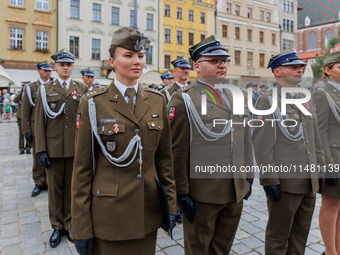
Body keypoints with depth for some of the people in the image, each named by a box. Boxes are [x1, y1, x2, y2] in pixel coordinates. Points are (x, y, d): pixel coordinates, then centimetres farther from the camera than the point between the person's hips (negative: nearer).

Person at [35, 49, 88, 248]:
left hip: (76, 148, 0)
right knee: (55, 188, 10)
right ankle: (57, 226, 26)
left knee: (72, 187, 10)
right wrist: (41, 150, -4)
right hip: (53, 148, 0)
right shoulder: (45, 89, 5)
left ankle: (69, 224, 26)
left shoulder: (83, 89, 5)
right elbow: (40, 122, 2)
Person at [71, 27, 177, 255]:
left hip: (148, 210, 3)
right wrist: (81, 228, -6)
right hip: (108, 212, -3)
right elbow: (83, 167, -7)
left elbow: (164, 156, 6)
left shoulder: (157, 100, 2)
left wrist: (171, 203, 4)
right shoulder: (93, 103, -8)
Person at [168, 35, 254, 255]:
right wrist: (182, 194, -13)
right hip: (202, 194, -5)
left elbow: (245, 140, 14)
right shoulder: (184, 100, -10)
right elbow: (178, 151, -13)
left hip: (236, 193, 6)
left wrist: (248, 177, 12)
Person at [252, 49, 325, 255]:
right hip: (284, 182, -7)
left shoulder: (308, 101, 13)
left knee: (301, 234, 20)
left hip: (310, 182, 7)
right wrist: (269, 180, -17)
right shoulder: (267, 101, -9)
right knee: (278, 238, 9)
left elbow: (316, 138, 18)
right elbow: (262, 145, -15)